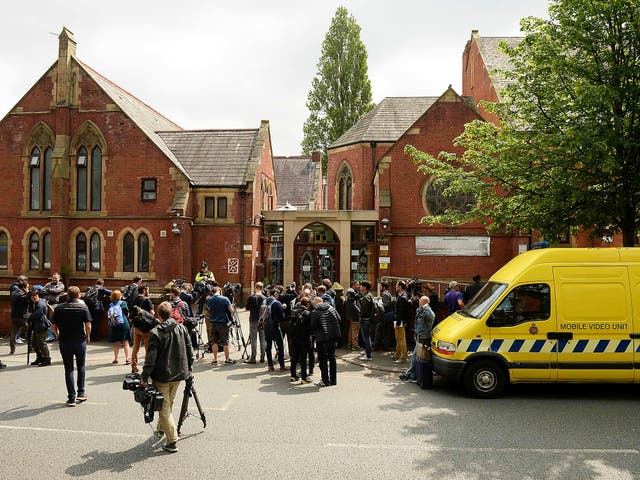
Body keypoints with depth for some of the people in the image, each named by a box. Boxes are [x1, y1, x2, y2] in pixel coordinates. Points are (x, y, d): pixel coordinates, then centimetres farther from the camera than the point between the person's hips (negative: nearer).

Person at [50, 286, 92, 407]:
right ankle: (81, 393, 17)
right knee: (81, 366, 19)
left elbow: (53, 326, 1)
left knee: (68, 369, 7)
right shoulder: (83, 307, -6)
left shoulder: (59, 308, 0)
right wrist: (88, 337, 7)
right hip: (80, 341, -1)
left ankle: (71, 398, 7)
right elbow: (88, 326, -11)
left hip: (64, 342, 1)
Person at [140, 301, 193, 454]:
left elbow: (151, 357, -16)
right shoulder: (182, 328, 1)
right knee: (169, 403, 23)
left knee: (164, 407, 2)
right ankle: (162, 427, 41)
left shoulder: (155, 333, -13)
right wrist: (188, 369, 17)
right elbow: (189, 350, 6)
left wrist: (144, 377, -10)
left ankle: (172, 441, -3)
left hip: (162, 375, -5)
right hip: (178, 373, 5)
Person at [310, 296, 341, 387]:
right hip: (333, 337, 5)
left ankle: (325, 381, 7)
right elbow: (339, 319, 7)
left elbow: (313, 326, -9)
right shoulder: (331, 308, 5)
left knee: (323, 360, 5)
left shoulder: (315, 312, -9)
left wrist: (314, 333, 12)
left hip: (322, 339, -5)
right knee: (332, 358, 14)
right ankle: (333, 380, 19)